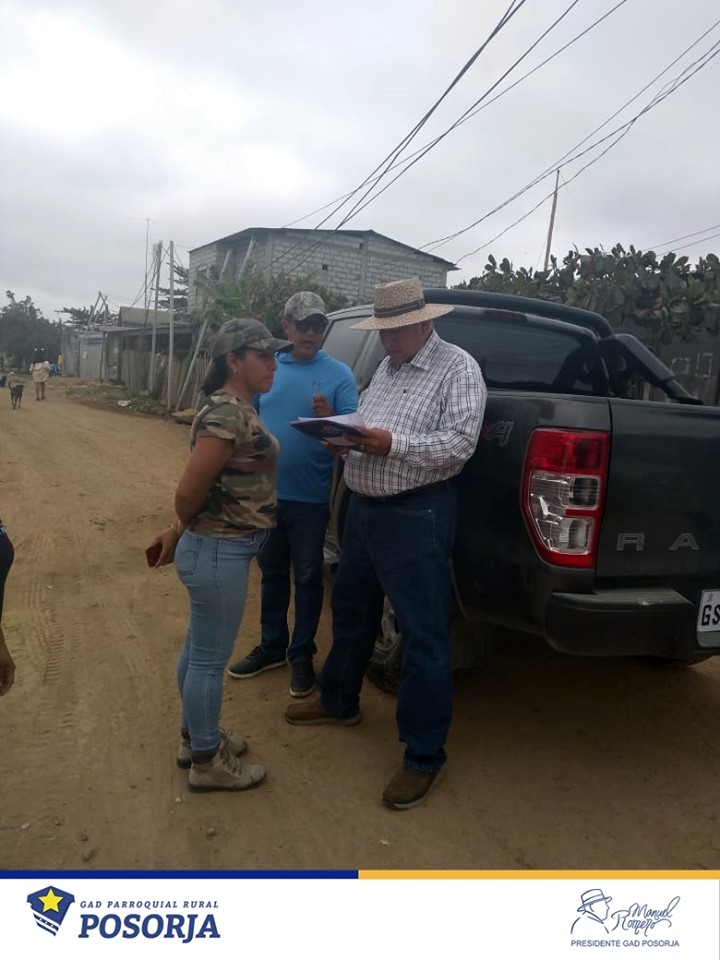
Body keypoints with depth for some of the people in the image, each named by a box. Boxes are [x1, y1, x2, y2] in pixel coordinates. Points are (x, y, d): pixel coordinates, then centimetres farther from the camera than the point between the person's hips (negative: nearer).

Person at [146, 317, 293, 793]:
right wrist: (181, 534, -3)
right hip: (219, 552, -10)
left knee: (199, 649, 22)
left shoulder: (240, 408, 8)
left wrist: (180, 535, 12)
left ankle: (195, 737, 39)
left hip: (219, 548, 10)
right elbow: (189, 490, -22)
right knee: (210, 659, 6)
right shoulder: (226, 414, -23)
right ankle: (207, 762, 23)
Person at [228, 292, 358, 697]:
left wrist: (330, 418, -29)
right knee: (272, 573, 17)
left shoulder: (339, 373, -4)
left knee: (307, 578, 9)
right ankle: (272, 647, 33)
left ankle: (302, 655, 24)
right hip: (266, 492, 4)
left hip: (309, 497, -4)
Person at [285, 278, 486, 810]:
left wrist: (393, 444, -27)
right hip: (363, 506, 9)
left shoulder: (457, 367, -9)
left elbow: (460, 442, -18)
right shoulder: (385, 368, 16)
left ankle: (424, 756, 12)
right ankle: (339, 701, 43)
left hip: (417, 514, -8)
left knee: (424, 635, -1)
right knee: (351, 611, 21)